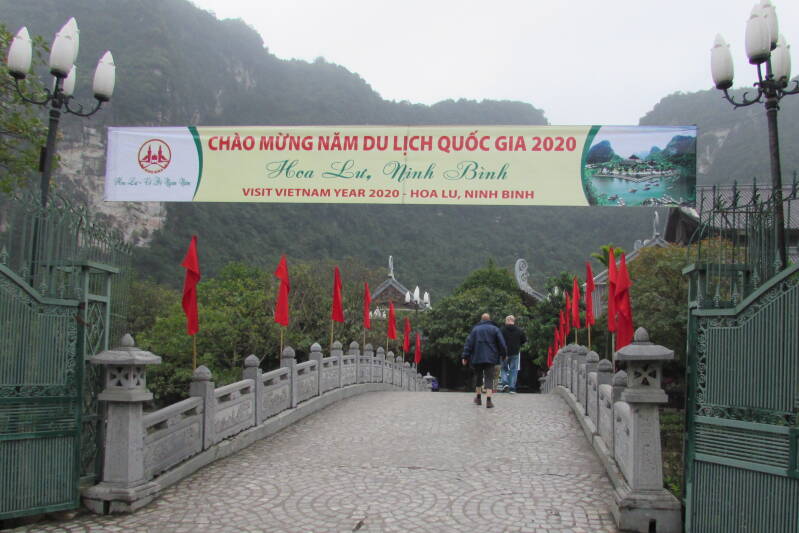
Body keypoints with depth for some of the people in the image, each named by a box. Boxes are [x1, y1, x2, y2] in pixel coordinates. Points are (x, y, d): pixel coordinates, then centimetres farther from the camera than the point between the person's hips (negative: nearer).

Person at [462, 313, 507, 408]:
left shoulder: (475, 329, 6)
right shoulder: (494, 329, 4)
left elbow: (469, 343, 1)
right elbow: (501, 343, 0)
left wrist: (465, 357, 1)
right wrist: (504, 354, 12)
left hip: (477, 358, 2)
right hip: (490, 358, -1)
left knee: (478, 376, 16)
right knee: (489, 378, -4)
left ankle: (478, 398, 25)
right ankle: (488, 400, -16)